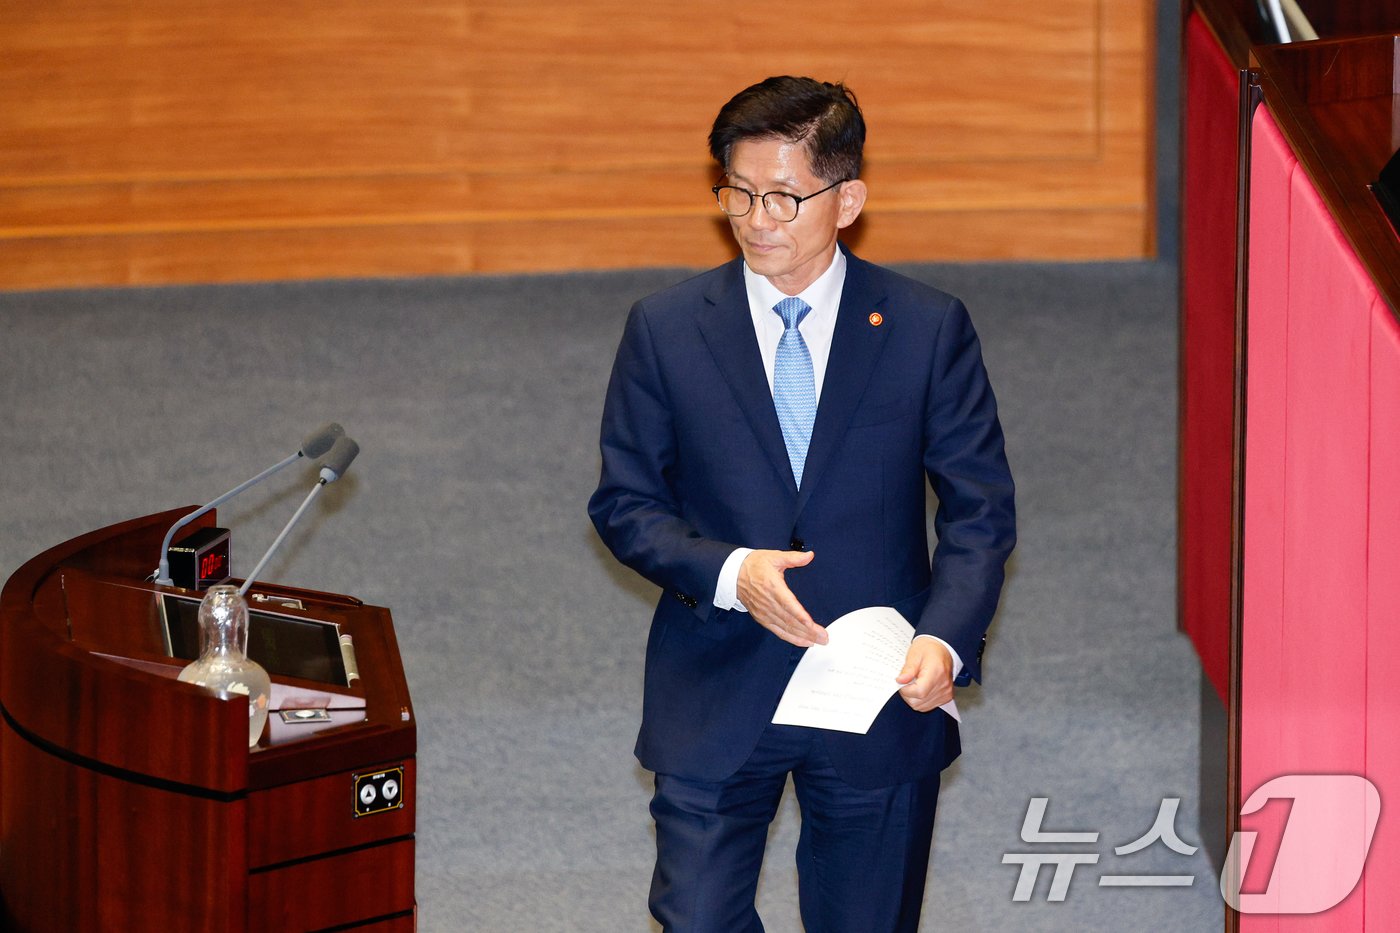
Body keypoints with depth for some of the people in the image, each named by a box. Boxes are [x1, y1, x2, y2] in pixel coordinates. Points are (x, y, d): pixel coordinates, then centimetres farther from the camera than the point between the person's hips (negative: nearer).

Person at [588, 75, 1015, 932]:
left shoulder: (928, 329, -4)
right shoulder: (666, 331, -2)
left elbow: (981, 509, -2)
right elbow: (625, 504, 2)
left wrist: (947, 639, -19)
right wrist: (728, 573, -17)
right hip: (716, 701, 0)